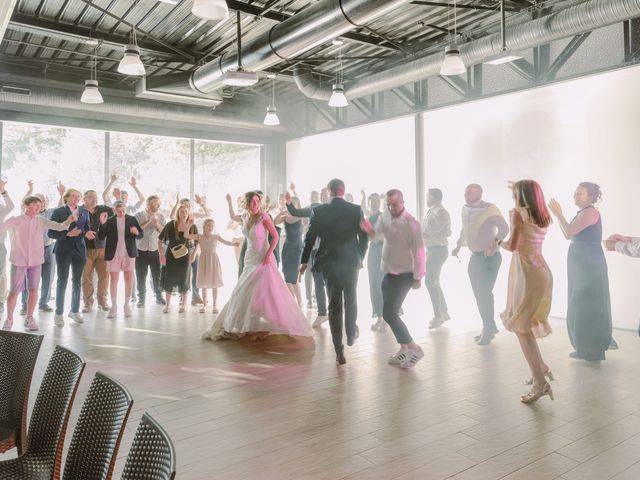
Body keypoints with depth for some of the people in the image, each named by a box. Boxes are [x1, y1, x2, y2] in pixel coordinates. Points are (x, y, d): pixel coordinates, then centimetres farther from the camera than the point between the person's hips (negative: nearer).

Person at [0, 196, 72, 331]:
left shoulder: (41, 220, 2)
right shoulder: (15, 220, -3)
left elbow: (59, 226, -7)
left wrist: (67, 222, -27)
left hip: (35, 260, 2)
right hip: (19, 260, -2)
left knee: (33, 290, 7)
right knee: (14, 291, 3)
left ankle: (29, 318, 21)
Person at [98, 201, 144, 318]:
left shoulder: (132, 219, 2)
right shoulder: (109, 221, 0)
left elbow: (141, 235, 4)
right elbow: (101, 237, -3)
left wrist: (137, 232, -19)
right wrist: (102, 224, -18)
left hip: (129, 253, 1)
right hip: (113, 254, -1)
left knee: (129, 279, 5)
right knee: (114, 280, 2)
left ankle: (127, 305, 16)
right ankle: (114, 306, 10)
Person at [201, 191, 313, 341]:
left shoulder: (264, 216, -13)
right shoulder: (245, 217, 6)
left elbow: (275, 236, -15)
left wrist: (269, 254, -22)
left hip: (263, 259, -7)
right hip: (250, 259, 8)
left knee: (268, 292, -9)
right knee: (244, 292, 13)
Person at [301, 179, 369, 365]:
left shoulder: (318, 211, -5)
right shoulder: (356, 210, -5)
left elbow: (309, 238, -2)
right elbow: (364, 238, -1)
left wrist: (304, 261, 10)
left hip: (329, 263, 0)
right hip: (351, 262, 0)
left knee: (334, 305, 6)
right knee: (351, 300, 22)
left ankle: (339, 351, 6)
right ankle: (351, 334, 40)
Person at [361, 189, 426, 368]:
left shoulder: (411, 222, -16)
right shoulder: (385, 218, 4)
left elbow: (419, 251, -15)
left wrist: (418, 277, -14)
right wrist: (367, 228, -18)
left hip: (404, 274, -7)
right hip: (389, 273, 8)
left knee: (389, 313, -10)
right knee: (391, 313, 13)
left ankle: (414, 349, 3)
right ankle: (404, 349, 28)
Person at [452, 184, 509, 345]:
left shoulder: (489, 209, -14)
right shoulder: (465, 209, 8)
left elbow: (504, 228, -19)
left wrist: (493, 246, -28)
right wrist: (458, 246, 17)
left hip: (489, 257, -7)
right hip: (474, 257, 8)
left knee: (485, 293, -7)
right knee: (479, 294, 12)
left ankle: (488, 331, 5)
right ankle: (490, 328, 26)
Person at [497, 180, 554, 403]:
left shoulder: (518, 213, -9)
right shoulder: (544, 217, 12)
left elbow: (512, 246, -17)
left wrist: (499, 242, 3)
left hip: (527, 272, -8)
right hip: (542, 271, 8)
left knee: (520, 326, -4)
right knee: (524, 324, 22)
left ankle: (540, 382, -7)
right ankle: (541, 367, 25)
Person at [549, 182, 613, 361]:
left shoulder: (590, 212, -14)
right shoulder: (583, 213, 17)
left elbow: (569, 233, -20)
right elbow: (570, 234, 14)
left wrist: (558, 213, -13)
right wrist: (558, 214, 9)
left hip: (589, 265, -10)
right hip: (582, 265, 10)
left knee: (588, 305, -4)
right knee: (581, 306, 13)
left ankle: (592, 351, 5)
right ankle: (586, 349, 22)